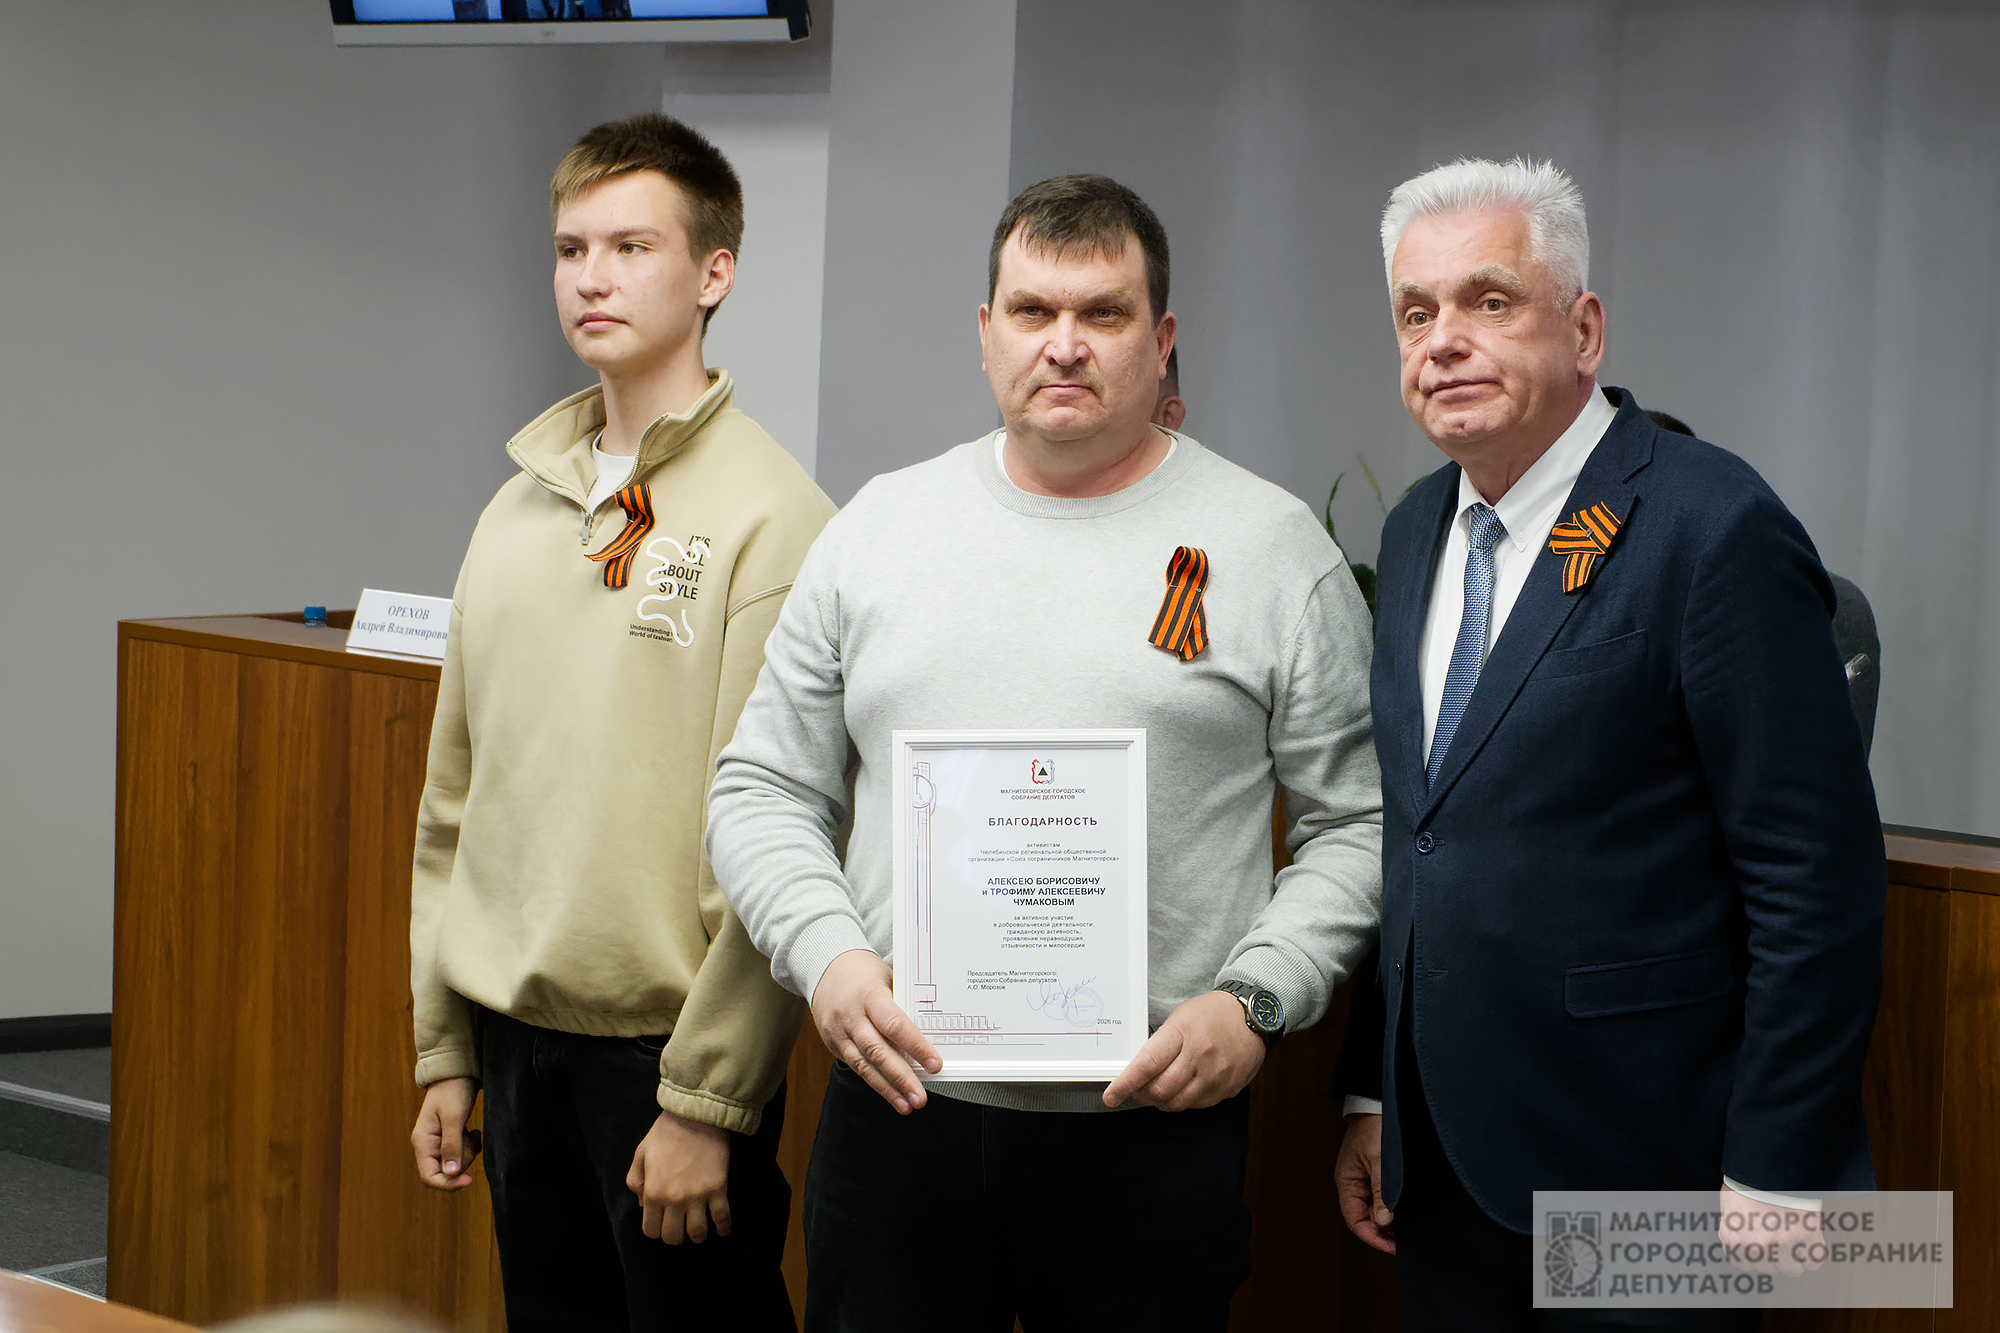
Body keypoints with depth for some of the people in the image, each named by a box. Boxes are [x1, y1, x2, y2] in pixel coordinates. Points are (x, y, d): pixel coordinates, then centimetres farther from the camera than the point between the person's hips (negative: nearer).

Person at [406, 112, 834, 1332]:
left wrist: (707, 1100, -17)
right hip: (518, 1041, 6)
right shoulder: (516, 515, 10)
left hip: (667, 1047, -6)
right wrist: (444, 1051, 14)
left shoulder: (771, 518, -11)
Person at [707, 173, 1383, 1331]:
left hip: (1154, 1120, -2)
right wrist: (829, 956, -6)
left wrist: (1256, 1000, -11)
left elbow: (1358, 822, 2)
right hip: (899, 1098, 2)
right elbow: (766, 790, 11)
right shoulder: (879, 528, 9)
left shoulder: (1275, 549, 2)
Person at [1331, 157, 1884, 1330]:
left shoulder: (1713, 530, -14)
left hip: (1638, 1187, -7)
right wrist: (1372, 1098, 14)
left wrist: (1774, 1178, -16)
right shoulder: (1418, 532, 11)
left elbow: (1819, 881, -15)